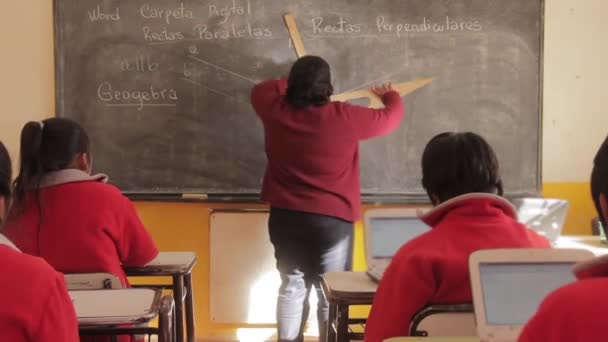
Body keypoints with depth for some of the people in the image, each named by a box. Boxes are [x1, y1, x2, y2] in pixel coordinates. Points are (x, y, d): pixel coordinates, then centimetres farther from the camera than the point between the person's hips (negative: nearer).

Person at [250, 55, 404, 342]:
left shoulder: (276, 111, -6)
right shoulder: (345, 118, -14)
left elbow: (260, 89, 19)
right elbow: (391, 116, 1)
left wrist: (292, 84, 30)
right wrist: (389, 95, 23)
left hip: (285, 217, 4)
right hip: (332, 220, -3)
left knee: (292, 286, 13)